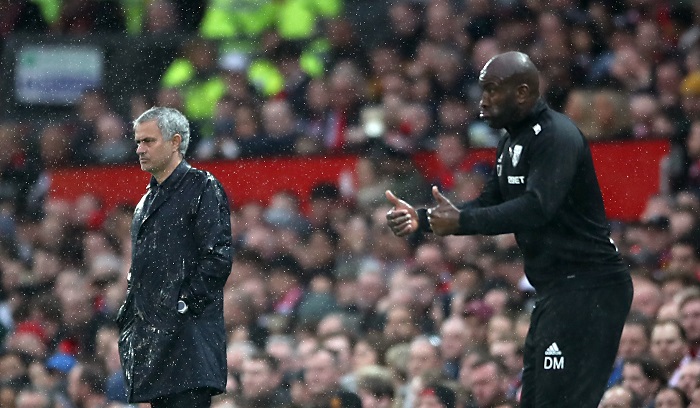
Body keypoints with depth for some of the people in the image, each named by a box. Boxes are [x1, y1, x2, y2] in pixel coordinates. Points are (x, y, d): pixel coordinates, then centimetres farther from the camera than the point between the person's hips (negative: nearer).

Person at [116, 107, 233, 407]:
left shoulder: (202, 188, -4)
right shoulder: (147, 201, 22)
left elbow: (218, 258, -12)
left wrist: (184, 306, -16)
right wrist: (128, 321, 15)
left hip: (188, 336, -8)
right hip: (152, 336, 8)